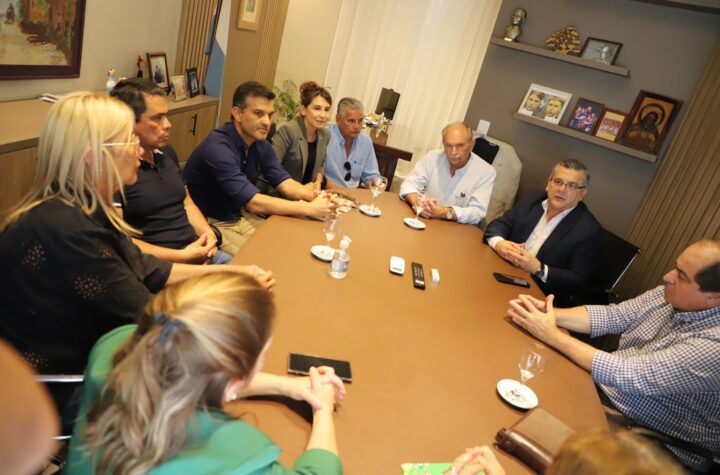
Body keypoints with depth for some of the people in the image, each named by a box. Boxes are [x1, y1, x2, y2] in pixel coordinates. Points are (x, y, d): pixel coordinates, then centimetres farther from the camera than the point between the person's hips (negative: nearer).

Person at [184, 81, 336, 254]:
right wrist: (310, 209, -29)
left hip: (240, 217, 8)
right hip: (209, 223, -7)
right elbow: (254, 203, -31)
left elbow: (285, 184, -1)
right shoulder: (218, 149, -27)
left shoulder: (261, 145, -1)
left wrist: (317, 197, -22)